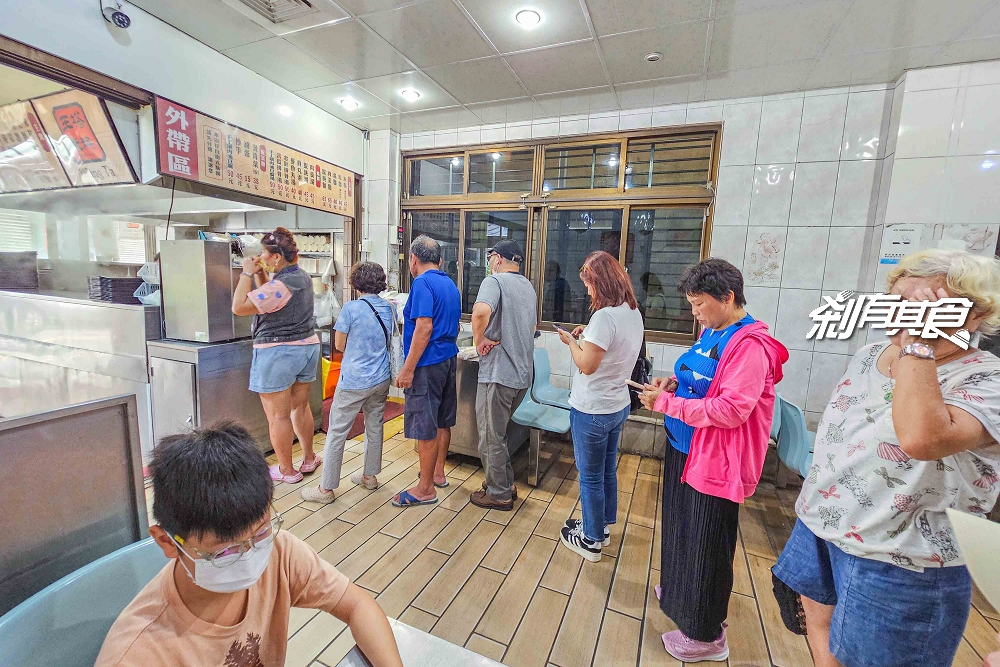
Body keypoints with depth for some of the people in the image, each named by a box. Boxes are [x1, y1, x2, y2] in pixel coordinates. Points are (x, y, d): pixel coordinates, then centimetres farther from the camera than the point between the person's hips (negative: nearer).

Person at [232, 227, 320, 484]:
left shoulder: (280, 285, -20)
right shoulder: (303, 276, 8)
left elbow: (239, 307, -19)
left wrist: (247, 273, -11)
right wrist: (259, 275, 8)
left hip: (278, 353, -9)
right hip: (307, 347, 9)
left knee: (278, 416, 3)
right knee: (300, 407, 18)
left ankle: (287, 471, 14)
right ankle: (309, 459, 29)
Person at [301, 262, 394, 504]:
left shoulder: (351, 308, -14)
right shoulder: (389, 308, 1)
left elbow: (339, 344, -6)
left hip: (354, 381, -6)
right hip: (381, 379, 6)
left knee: (336, 433, 6)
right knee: (374, 427, 18)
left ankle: (326, 488, 15)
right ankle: (370, 476, 33)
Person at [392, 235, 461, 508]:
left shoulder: (422, 283, -14)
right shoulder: (450, 284, 13)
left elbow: (425, 326, -23)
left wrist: (408, 368, -21)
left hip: (427, 364, -9)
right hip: (449, 359, 9)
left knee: (425, 428, 0)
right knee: (442, 421, 18)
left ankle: (425, 489, 11)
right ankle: (438, 472, 33)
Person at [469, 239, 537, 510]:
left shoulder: (494, 281, -12)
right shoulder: (529, 286, 15)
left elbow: (481, 311, -34)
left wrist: (479, 339, -18)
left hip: (498, 373, -9)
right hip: (523, 373, 9)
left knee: (491, 437, 7)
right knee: (499, 431, 23)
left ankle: (499, 494, 21)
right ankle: (505, 483, 35)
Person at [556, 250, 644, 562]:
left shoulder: (604, 316, -25)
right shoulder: (633, 312, 3)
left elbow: (586, 365, -22)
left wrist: (571, 340, -7)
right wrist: (587, 335, 5)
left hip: (592, 411, -9)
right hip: (618, 405, 9)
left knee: (590, 477, 9)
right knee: (608, 471, 22)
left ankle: (591, 541, 27)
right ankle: (602, 526, 41)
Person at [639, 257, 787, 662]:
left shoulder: (750, 345, -21)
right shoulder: (710, 332, 6)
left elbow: (731, 410, -27)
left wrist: (667, 403, -23)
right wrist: (676, 382, 0)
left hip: (714, 461, -8)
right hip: (684, 449, 8)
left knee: (706, 542, 7)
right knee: (681, 527, 23)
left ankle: (706, 634, 28)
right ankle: (678, 590, 47)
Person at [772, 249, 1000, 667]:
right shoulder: (868, 355, 2)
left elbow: (920, 438, -40)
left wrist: (917, 342, -33)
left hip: (896, 561, -6)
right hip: (819, 525, 7)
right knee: (818, 619, 23)